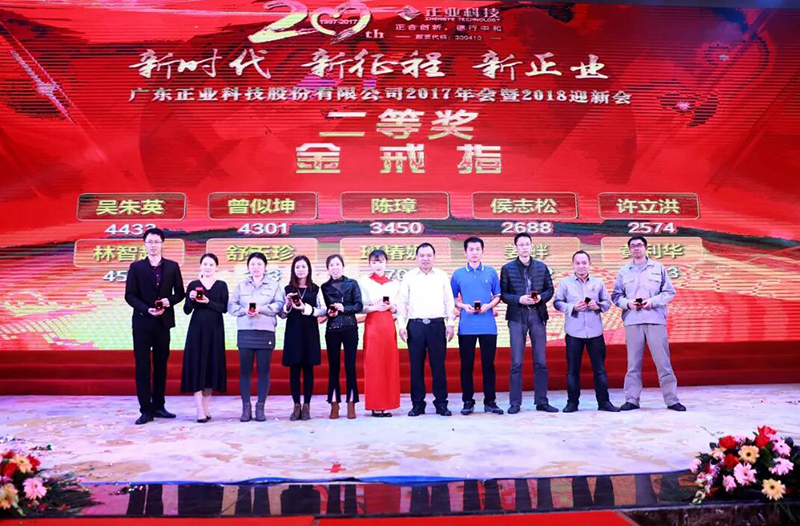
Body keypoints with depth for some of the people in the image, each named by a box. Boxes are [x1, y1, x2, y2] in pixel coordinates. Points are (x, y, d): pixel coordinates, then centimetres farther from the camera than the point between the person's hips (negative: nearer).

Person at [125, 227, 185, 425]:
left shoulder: (172, 266, 5)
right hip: (142, 322, -2)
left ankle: (158, 406, 20)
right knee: (143, 366, 0)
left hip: (163, 321, 2)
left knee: (161, 365, 9)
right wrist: (147, 309, -17)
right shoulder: (136, 267, 1)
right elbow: (129, 295, -3)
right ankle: (146, 410, 5)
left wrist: (169, 301, -14)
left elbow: (180, 293, 7)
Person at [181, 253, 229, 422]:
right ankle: (200, 411, -7)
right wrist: (191, 299, -16)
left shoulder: (221, 285, 5)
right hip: (196, 329, 0)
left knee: (212, 365, 4)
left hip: (215, 329, 1)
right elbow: (187, 310, 2)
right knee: (196, 366, -7)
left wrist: (208, 302, -17)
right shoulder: (193, 285, 6)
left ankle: (206, 407, 14)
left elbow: (224, 308, -4)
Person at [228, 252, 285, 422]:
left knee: (263, 370, 1)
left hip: (266, 332, -1)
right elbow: (231, 305, 7)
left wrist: (261, 309, -15)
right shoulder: (241, 285, 15)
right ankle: (246, 407, 8)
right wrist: (244, 310, -12)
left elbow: (279, 305, -3)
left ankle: (260, 407, 8)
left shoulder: (274, 285, 9)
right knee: (245, 370, 1)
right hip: (245, 332, 1)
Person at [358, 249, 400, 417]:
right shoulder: (364, 283, 5)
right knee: (373, 364, -4)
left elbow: (398, 309, 13)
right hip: (372, 325, -3)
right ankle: (375, 405, 2)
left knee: (390, 363, 1)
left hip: (389, 325, 3)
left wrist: (390, 306, -8)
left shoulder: (394, 284, 13)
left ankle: (387, 404, 7)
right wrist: (374, 307, -15)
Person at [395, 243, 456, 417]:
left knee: (438, 364, 2)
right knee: (416, 365, 3)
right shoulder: (409, 277, 8)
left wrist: (450, 323, 2)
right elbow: (402, 302, 7)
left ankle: (441, 403, 10)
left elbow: (449, 301, 9)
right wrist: (401, 325, 0)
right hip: (415, 325, 0)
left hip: (437, 324, 0)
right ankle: (417, 404, 11)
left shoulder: (442, 276, 9)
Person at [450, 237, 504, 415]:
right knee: (466, 364, 4)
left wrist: (488, 306, -9)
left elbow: (497, 296, 10)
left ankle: (490, 401, 14)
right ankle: (468, 401, 13)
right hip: (466, 326, 0)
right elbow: (452, 298, 7)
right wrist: (463, 306, -11)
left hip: (488, 326, 0)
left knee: (488, 364, 5)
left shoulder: (491, 273, 7)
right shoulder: (458, 274, 6)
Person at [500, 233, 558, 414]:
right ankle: (515, 403, 6)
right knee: (516, 362, -1)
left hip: (538, 316, 2)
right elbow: (503, 294, 1)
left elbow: (550, 289, 11)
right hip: (517, 317, -2)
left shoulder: (542, 267, 10)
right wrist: (519, 299, -14)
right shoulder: (507, 268, 4)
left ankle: (541, 401, 15)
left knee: (541, 362, 5)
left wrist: (541, 297, -9)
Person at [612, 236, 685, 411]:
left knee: (663, 361, -1)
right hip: (632, 320, 1)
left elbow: (670, 292, 7)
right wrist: (627, 303, -8)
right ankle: (632, 399, 8)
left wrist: (653, 301, -8)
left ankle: (672, 400, 6)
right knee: (633, 362, 3)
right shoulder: (624, 271, 12)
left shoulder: (658, 268, 9)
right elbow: (616, 295, 12)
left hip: (655, 319, -1)